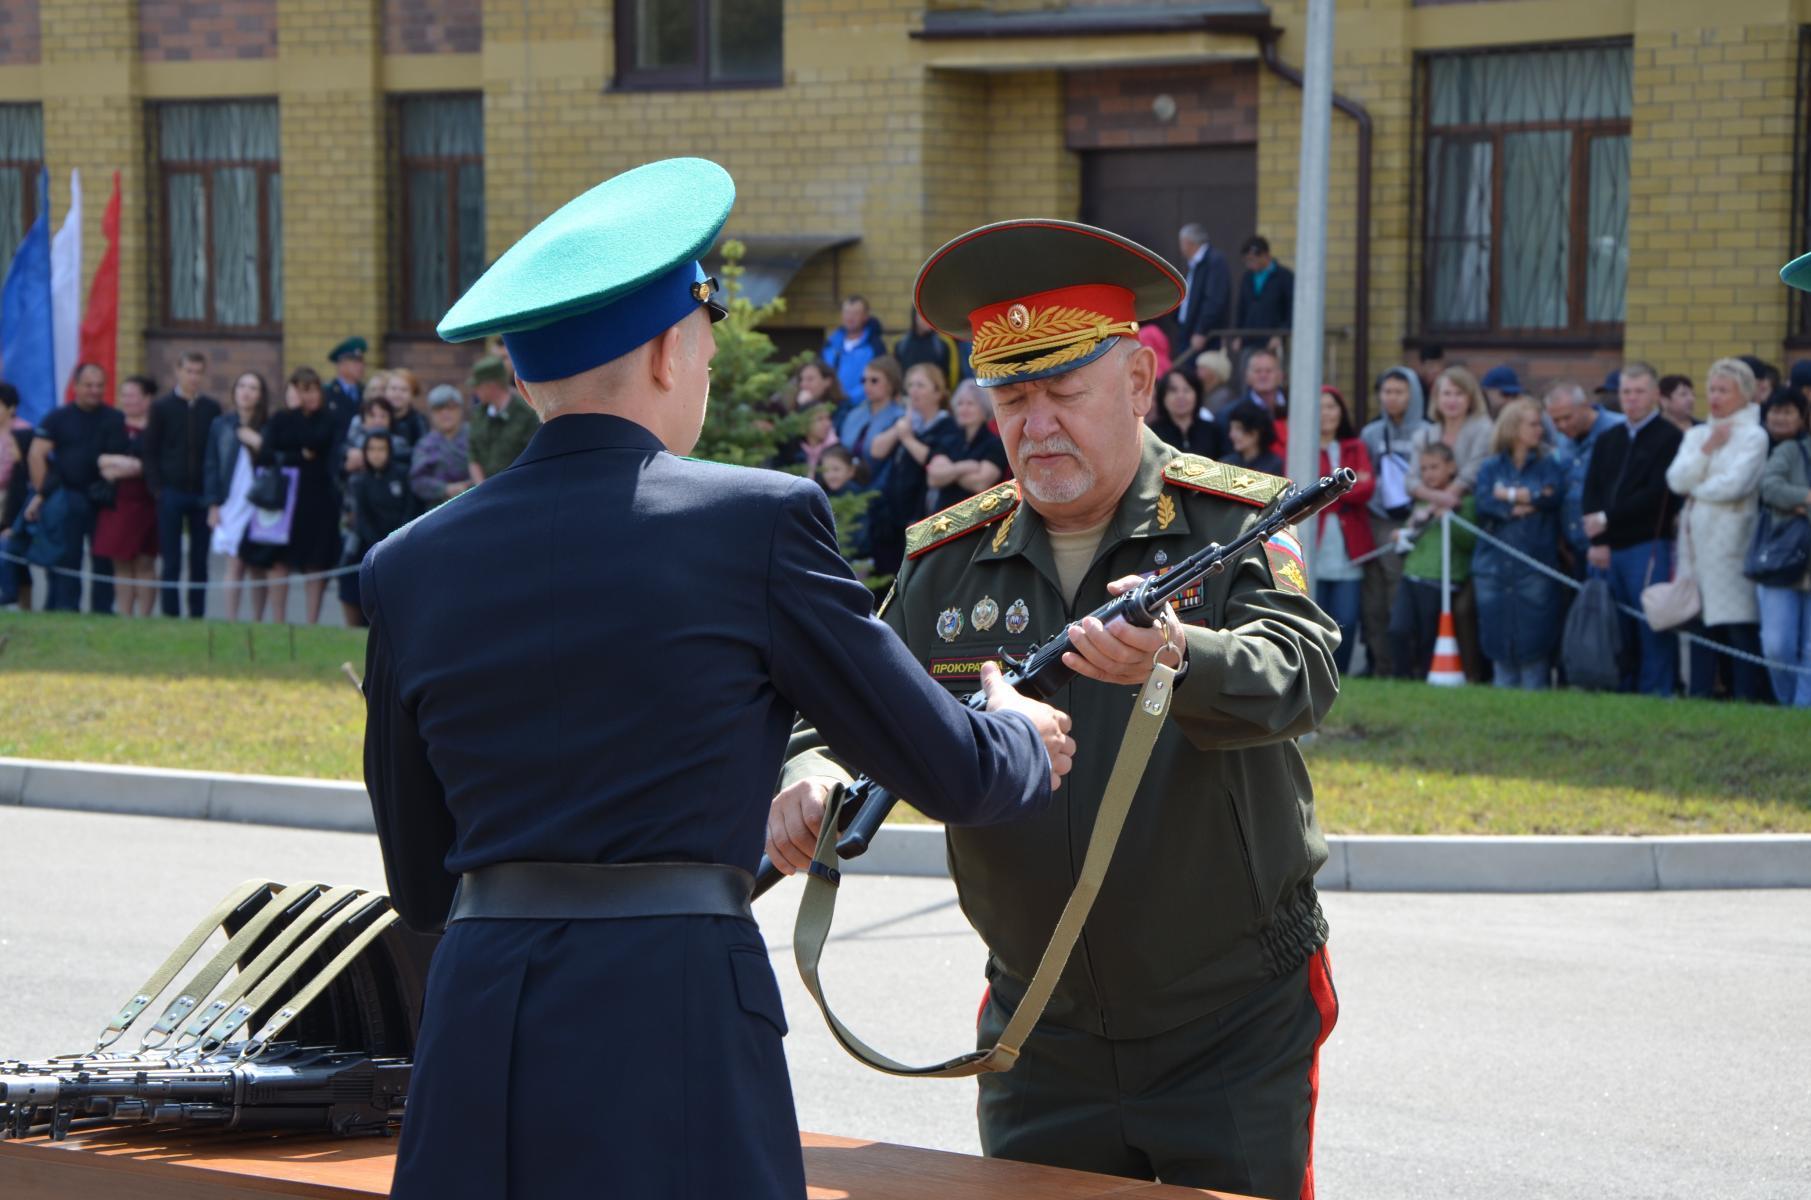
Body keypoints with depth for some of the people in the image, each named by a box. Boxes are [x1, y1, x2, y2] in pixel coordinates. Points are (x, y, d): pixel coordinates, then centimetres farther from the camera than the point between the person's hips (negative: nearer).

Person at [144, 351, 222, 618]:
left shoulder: (211, 408, 8)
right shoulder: (162, 406, 3)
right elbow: (150, 452, 1)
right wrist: (157, 489, -7)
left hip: (203, 494, 2)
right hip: (171, 493, -2)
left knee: (200, 561, 4)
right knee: (172, 561, 0)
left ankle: (198, 614, 8)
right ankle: (171, 614, 3)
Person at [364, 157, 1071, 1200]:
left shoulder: (410, 567, 8)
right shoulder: (758, 521, -3)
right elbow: (945, 770, 5)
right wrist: (1029, 742, 28)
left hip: (477, 1031, 4)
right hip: (675, 1023, -4)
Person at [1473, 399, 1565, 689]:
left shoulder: (1548, 466, 9)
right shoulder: (1491, 467, 11)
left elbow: (1553, 495, -10)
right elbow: (1484, 503, -6)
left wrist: (1508, 494, -3)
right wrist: (1526, 502, -10)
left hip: (1535, 566, -1)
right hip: (1495, 565, 1)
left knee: (1533, 641, -6)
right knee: (1499, 643, 3)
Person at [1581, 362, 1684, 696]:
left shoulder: (1670, 438, 0)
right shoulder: (1608, 440, 20)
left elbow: (1658, 494, -10)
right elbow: (1591, 493, 11)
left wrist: (1608, 519, -8)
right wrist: (1597, 541, -4)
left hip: (1648, 546, -6)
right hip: (1608, 550, 6)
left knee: (1652, 627, -6)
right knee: (1617, 630, 6)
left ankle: (1654, 691, -3)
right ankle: (1620, 691, 11)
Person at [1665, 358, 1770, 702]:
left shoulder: (1753, 436, 0)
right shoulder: (1696, 435, 18)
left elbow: (1735, 485, -12)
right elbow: (1676, 480, 4)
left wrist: (1696, 490, 2)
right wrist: (1707, 449, -4)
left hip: (1730, 540, -6)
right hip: (1696, 539, 6)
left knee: (1738, 624, -8)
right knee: (1699, 621, 6)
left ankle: (1745, 694, -7)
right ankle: (1700, 693, 9)